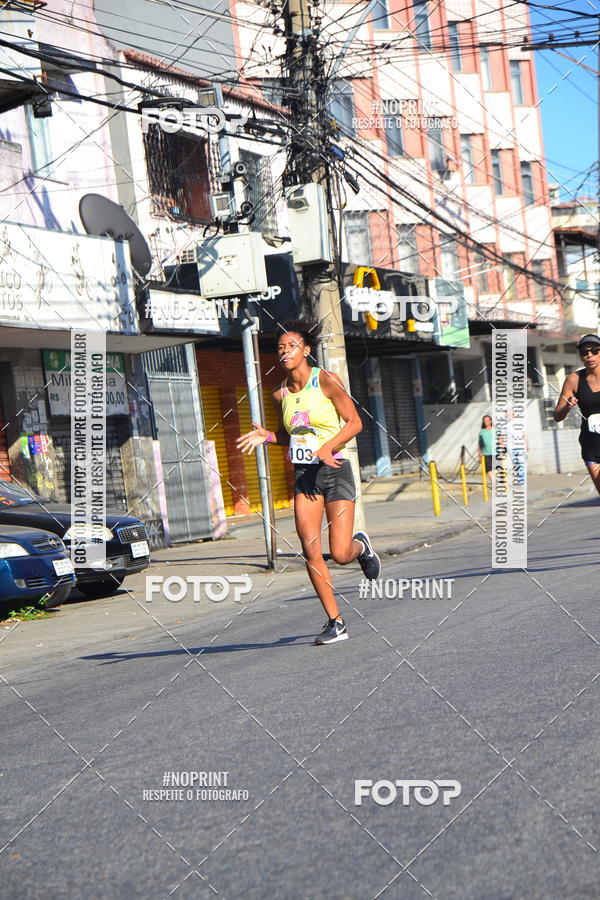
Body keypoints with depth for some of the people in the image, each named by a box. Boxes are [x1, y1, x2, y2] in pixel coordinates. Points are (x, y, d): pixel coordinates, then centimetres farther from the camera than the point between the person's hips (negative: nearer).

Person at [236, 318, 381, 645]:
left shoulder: (326, 380, -9)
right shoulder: (280, 394, 6)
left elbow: (354, 422, -7)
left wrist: (328, 447, -21)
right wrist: (265, 436, 0)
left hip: (335, 471, -4)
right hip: (304, 475, 4)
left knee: (340, 554, -9)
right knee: (310, 552, -7)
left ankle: (361, 545, 30)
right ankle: (335, 622, 4)